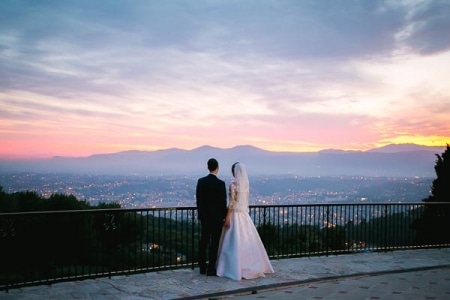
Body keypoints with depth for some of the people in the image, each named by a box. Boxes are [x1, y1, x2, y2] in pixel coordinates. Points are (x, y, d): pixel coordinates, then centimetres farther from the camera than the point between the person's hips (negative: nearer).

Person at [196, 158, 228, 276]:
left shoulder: (201, 181, -1)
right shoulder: (221, 183, -13)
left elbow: (198, 199, 4)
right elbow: (223, 202, -11)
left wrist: (200, 214, 14)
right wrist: (224, 216, 1)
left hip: (204, 216, 4)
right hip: (217, 217, -4)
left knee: (203, 241, 11)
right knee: (214, 243, 2)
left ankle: (202, 267, 18)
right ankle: (211, 269, 4)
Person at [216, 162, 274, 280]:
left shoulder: (233, 184, -14)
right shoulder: (246, 183, 7)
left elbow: (232, 203, -16)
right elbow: (245, 200, 12)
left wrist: (227, 218, -13)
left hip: (235, 215, -7)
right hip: (245, 215, 7)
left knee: (236, 242, -3)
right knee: (248, 240, 12)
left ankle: (237, 269, 0)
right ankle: (251, 266, 19)